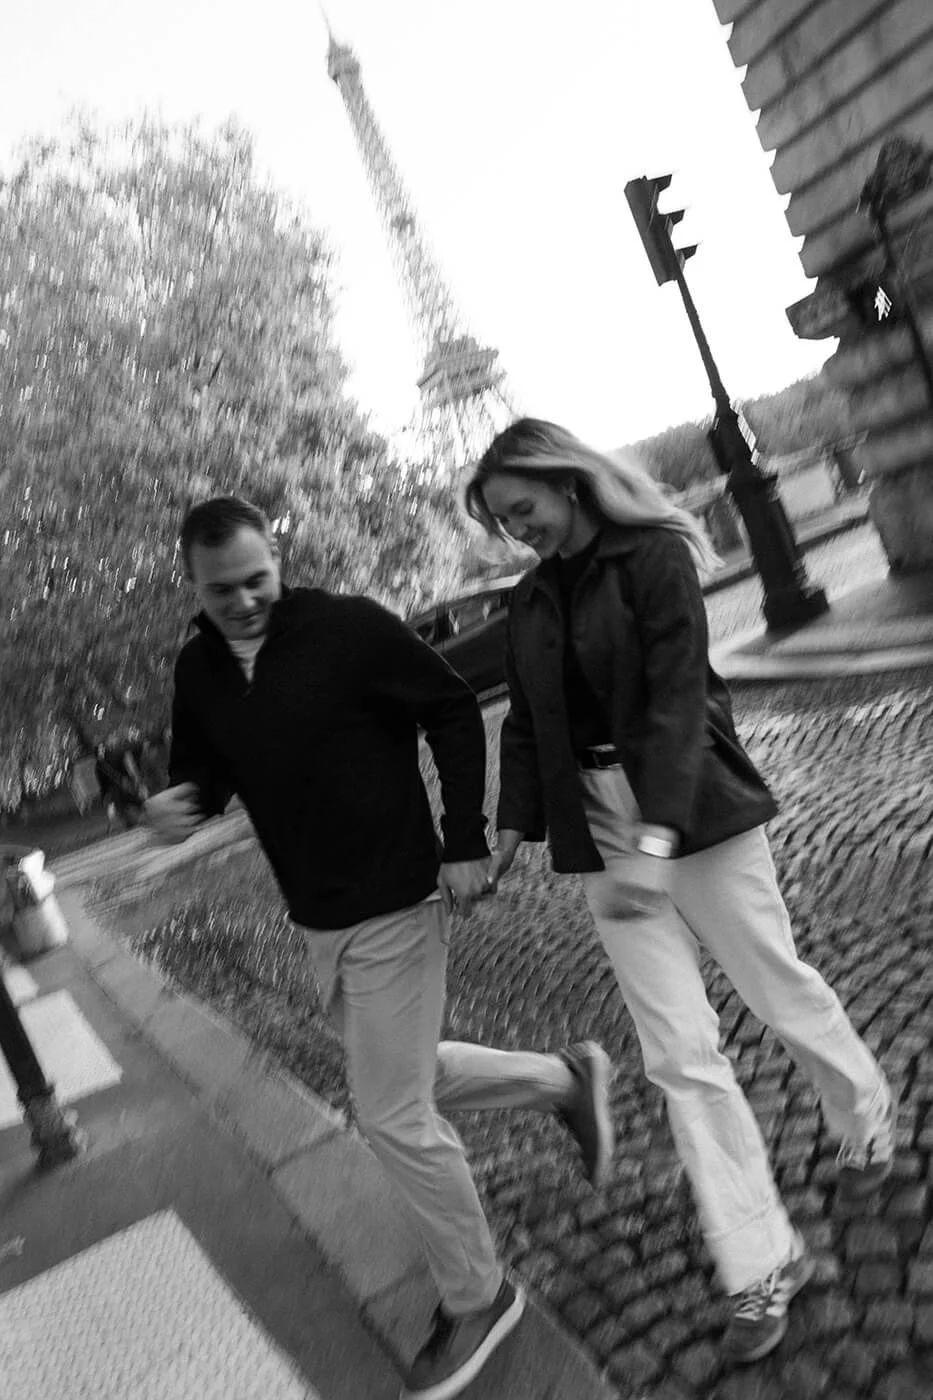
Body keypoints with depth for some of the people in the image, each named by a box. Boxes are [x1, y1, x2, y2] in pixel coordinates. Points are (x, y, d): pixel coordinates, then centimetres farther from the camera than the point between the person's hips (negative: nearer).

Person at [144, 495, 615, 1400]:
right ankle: (566, 1080, 42)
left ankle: (476, 1298, 26)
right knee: (408, 1077, 20)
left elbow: (454, 712, -11)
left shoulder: (349, 628, -17)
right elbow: (202, 768, 11)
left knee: (395, 1117, 1)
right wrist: (179, 803, -13)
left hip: (395, 904, -7)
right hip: (317, 922, 7)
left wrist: (466, 843, -15)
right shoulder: (197, 670, 1)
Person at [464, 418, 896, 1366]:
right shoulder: (530, 601, 8)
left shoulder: (653, 557, -10)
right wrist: (514, 827, 2)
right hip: (598, 832, 5)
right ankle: (762, 1264, 15)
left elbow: (677, 696, -20)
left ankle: (866, 1117, 44)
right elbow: (526, 724, 13)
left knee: (777, 988, 12)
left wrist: (657, 840, -29)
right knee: (679, 1053, 3)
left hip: (697, 814, -4)